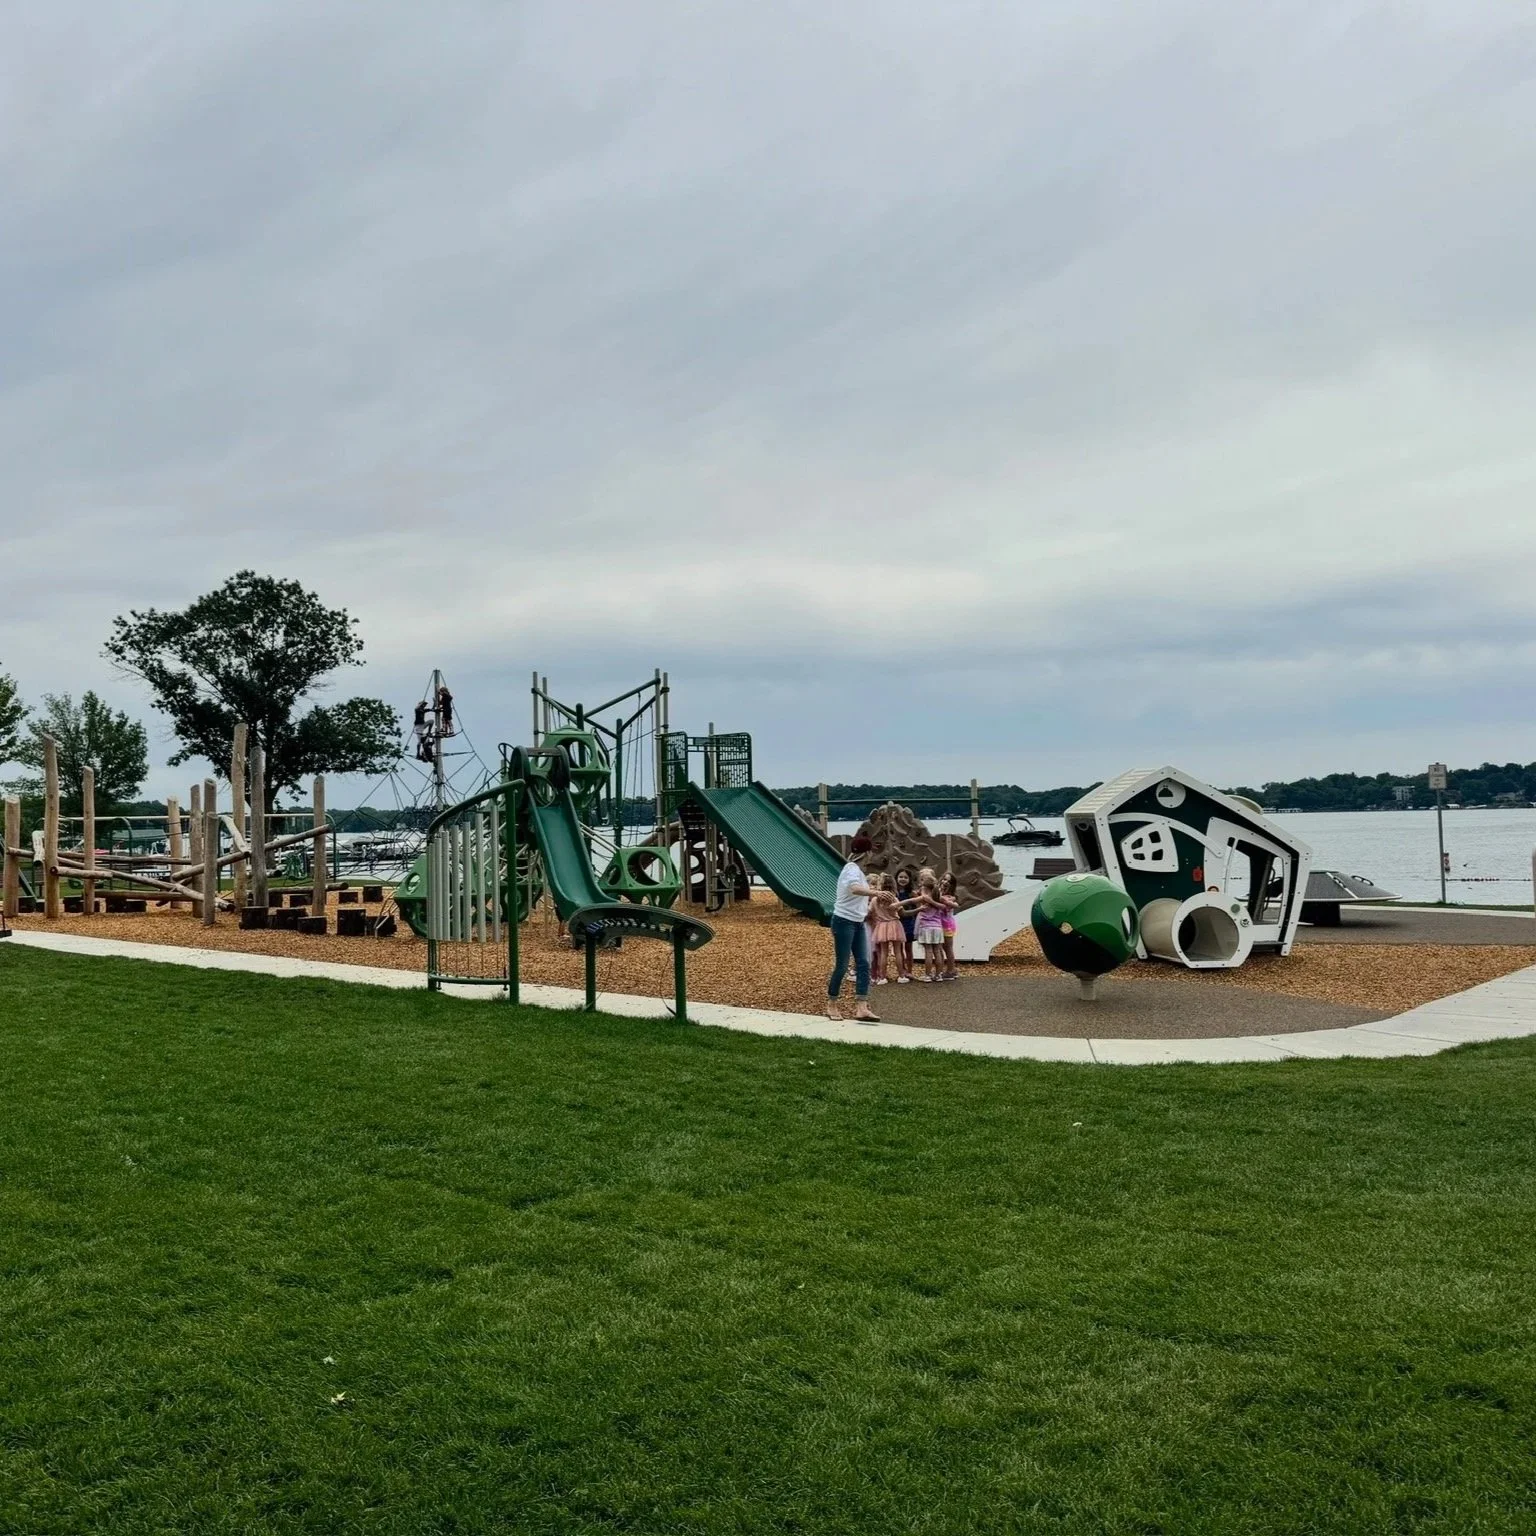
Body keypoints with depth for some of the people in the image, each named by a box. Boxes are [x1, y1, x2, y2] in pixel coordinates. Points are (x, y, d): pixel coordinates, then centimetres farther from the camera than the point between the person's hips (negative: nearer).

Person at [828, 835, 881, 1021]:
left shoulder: (857, 869, 14)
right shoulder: (852, 869, -15)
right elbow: (855, 888, -38)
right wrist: (876, 893, -50)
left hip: (858, 923, 9)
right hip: (844, 922, -9)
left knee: (863, 964, -2)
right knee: (842, 965, -2)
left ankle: (861, 1008, -7)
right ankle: (832, 1005, 12)